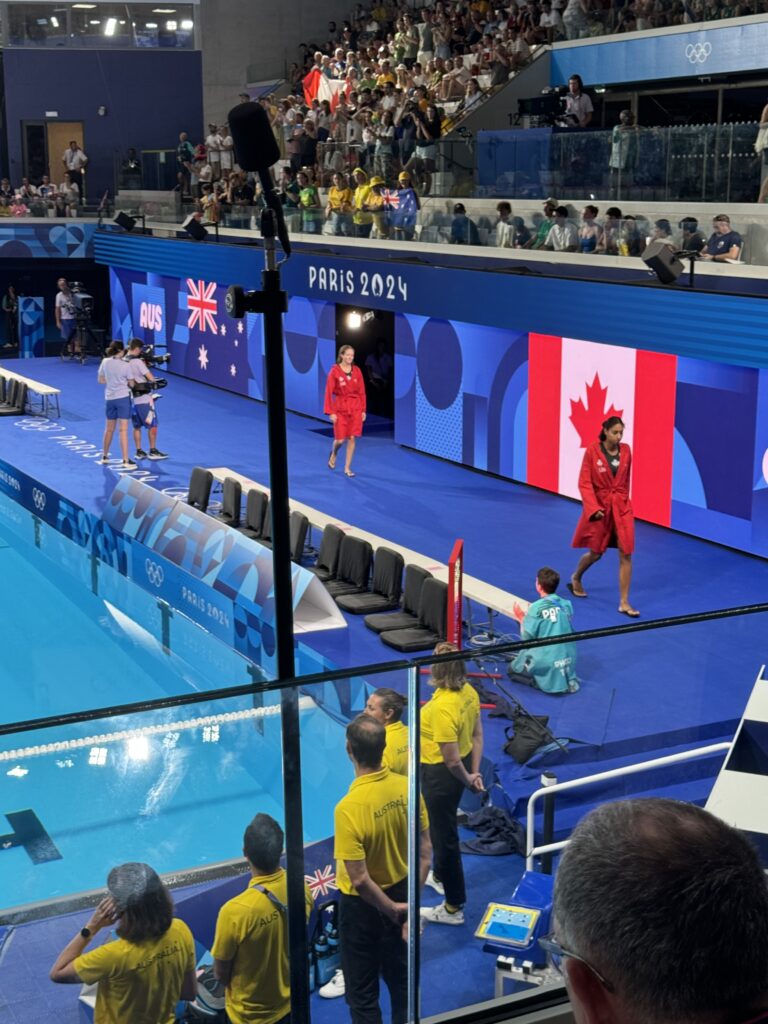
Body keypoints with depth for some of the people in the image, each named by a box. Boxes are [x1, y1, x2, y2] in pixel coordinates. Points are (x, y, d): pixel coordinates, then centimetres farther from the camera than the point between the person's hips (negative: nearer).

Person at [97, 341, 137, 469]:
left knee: (109, 429, 18)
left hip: (110, 398, 5)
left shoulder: (105, 362, 0)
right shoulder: (125, 365, -11)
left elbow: (101, 380, 9)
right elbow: (131, 384, -3)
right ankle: (125, 461, -7)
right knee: (123, 430, -5)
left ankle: (104, 457, 29)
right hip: (123, 397, -5)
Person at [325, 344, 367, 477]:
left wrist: (363, 410, 3)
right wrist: (331, 412, -12)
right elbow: (329, 392, -7)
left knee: (352, 438, 1)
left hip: (355, 408, 3)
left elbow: (362, 391, 6)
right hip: (340, 408, -3)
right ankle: (333, 454, 32)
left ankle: (347, 468, 11)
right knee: (340, 439, -3)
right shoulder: (335, 371, -7)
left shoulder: (357, 370, 1)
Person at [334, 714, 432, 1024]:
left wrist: (393, 909, -11)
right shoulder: (407, 788, -14)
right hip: (401, 893, 5)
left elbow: (360, 880, -26)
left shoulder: (349, 807, -31)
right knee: (400, 976, 25)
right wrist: (410, 905, -1)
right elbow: (424, 856, -6)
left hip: (363, 904, -5)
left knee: (362, 992, 14)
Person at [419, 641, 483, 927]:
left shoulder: (442, 707, -33)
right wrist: (475, 772, 5)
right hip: (458, 769, 9)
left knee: (443, 835, 9)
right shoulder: (469, 692, -8)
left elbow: (453, 760, -27)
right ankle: (440, 876, 57)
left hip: (440, 775, -9)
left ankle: (453, 908, 26)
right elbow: (477, 735, 1)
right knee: (444, 827, 31)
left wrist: (467, 780, -10)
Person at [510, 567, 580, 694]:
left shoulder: (536, 608, -15)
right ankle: (567, 679, 10)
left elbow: (526, 638, -11)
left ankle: (543, 681, -3)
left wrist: (522, 618, 5)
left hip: (545, 663, -5)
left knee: (512, 669, 20)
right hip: (568, 662, 5)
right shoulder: (567, 604, 2)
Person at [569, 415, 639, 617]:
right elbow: (584, 483, -11)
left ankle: (624, 603, 1)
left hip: (622, 507, 3)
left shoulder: (625, 450, 0)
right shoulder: (592, 451, -11)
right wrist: (594, 508, -19)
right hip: (599, 507, -3)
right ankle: (576, 578, 43)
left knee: (626, 554, -5)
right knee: (596, 553, 11)